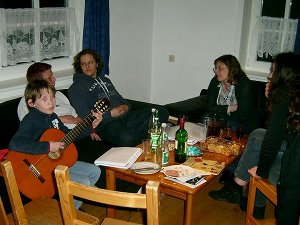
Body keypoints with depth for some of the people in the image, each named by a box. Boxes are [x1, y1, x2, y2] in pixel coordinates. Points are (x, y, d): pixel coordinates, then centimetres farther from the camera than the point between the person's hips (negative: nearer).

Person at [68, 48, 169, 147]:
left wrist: (126, 107, 4)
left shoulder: (105, 79, 27)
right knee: (126, 138, -42)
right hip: (105, 123, -7)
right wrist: (110, 114, -15)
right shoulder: (76, 87, 4)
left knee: (162, 112, -11)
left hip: (124, 116, 8)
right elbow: (84, 116, -7)